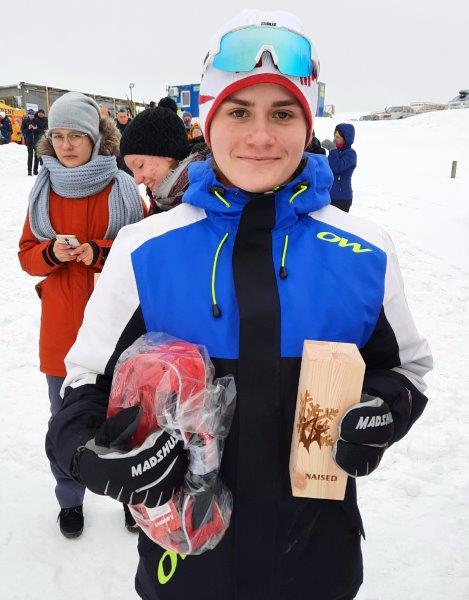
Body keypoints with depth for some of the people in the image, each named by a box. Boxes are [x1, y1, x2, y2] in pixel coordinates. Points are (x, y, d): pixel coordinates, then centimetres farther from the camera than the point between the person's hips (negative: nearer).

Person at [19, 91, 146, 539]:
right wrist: (52, 253, -13)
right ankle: (70, 499, 37)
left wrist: (101, 253, -18)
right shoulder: (43, 191, 4)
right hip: (61, 329, 3)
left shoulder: (122, 188, -5)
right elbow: (27, 254, 9)